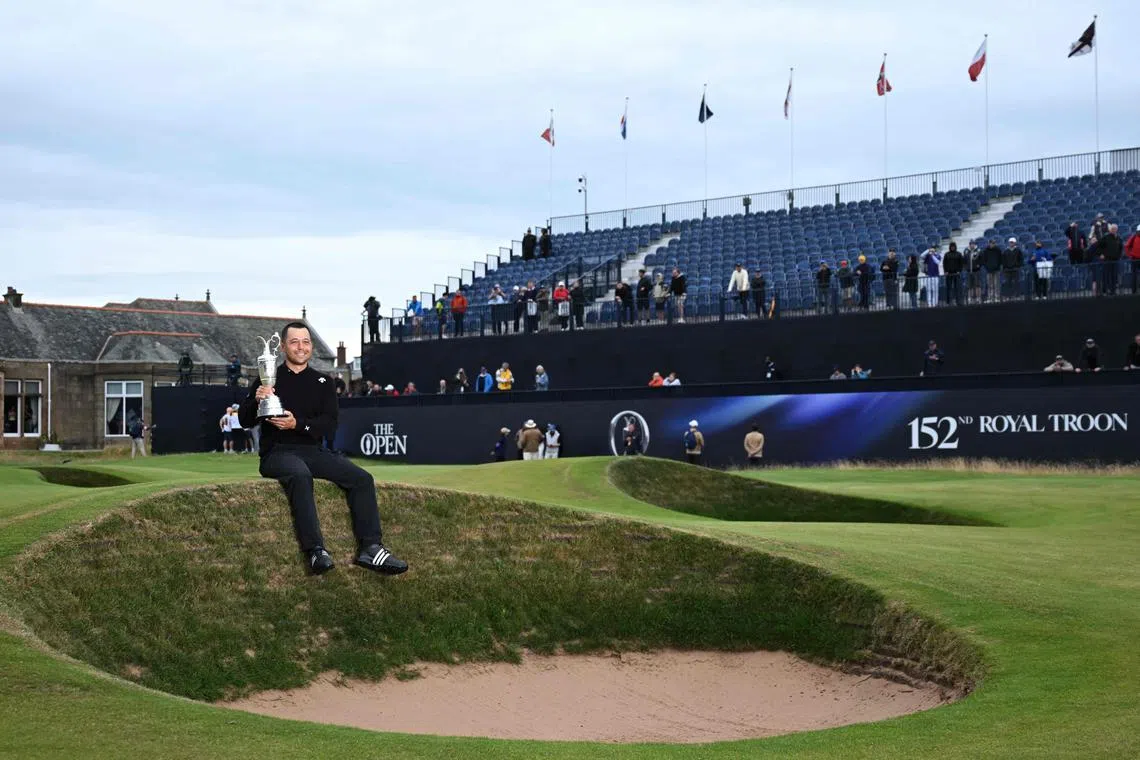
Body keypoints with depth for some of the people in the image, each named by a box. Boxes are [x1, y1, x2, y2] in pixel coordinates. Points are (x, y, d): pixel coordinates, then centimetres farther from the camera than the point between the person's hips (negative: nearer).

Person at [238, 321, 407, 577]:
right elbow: (244, 420, 3)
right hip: (276, 452, -4)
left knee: (361, 478, -16)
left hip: (312, 451, 4)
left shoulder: (321, 382, 15)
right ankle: (315, 551, -45)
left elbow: (330, 422, 3)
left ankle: (369, 549, -21)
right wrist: (256, 400, -19)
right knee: (300, 475, -38)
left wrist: (298, 424, -15)